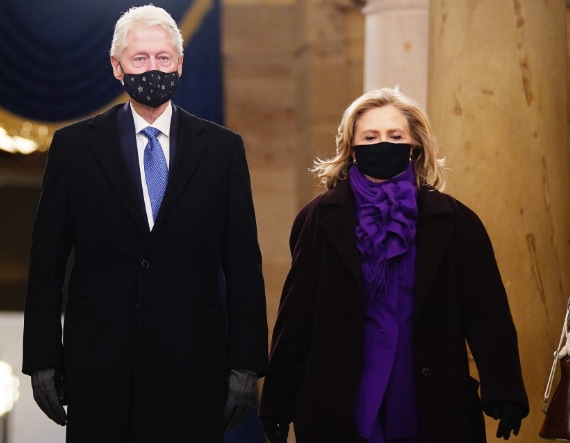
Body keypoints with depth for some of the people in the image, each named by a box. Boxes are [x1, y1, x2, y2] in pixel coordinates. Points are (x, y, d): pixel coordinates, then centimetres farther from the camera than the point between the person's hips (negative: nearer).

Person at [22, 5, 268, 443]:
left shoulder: (222, 148, 5)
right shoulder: (75, 145, 5)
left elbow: (243, 263, 4)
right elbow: (47, 261, 5)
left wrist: (246, 364, -1)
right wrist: (42, 360, 0)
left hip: (193, 367, 0)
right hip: (98, 366, 0)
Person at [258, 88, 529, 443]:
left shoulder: (453, 221, 1)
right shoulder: (321, 219, 1)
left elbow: (487, 312, -4)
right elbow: (295, 316, 0)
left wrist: (504, 392, -15)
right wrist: (278, 403, -4)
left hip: (432, 409, 0)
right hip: (340, 411, 0)